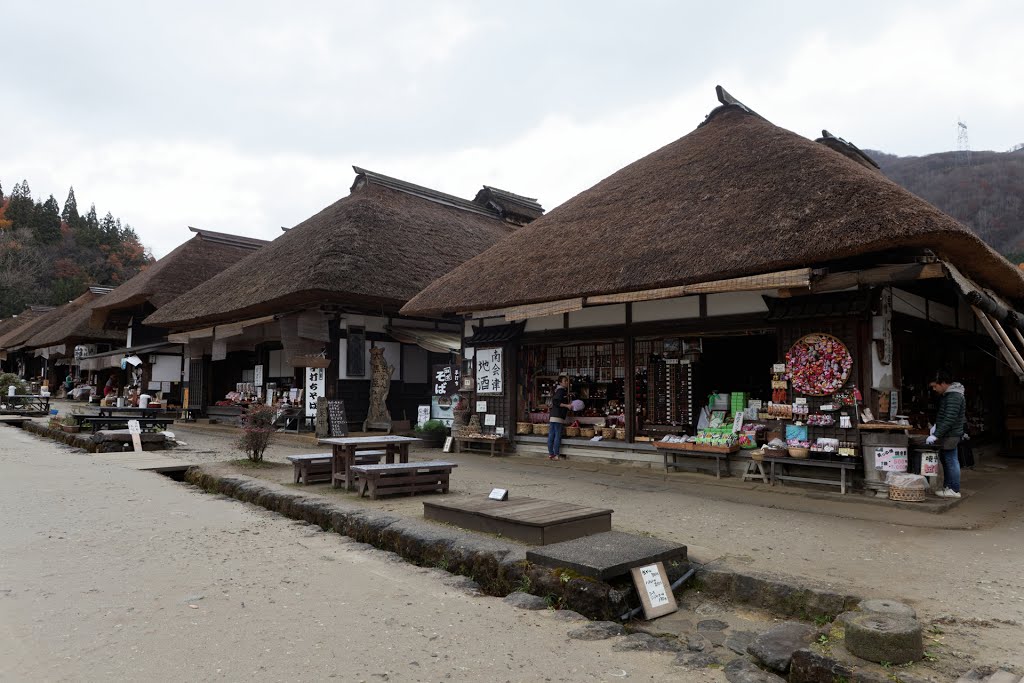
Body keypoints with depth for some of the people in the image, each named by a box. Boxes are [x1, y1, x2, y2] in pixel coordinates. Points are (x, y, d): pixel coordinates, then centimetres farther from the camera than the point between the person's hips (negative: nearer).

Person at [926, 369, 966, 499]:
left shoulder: (954, 397, -20)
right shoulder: (947, 394, 12)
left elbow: (949, 420, -25)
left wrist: (936, 435, -24)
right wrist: (936, 425, 12)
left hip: (951, 435, -10)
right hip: (947, 435, 10)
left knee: (951, 461, -4)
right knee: (945, 460, 15)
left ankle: (954, 490, 3)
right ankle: (948, 487, 23)